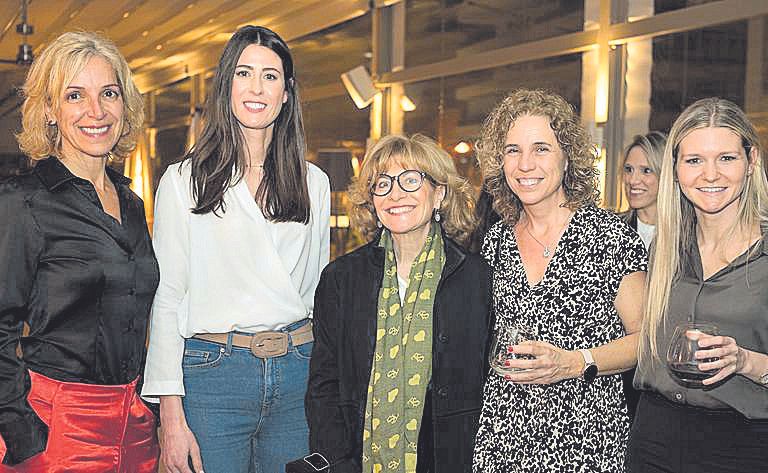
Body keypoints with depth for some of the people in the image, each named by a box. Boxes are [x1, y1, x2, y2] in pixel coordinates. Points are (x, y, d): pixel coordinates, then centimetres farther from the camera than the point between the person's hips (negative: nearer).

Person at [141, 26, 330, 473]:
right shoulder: (183, 181, 0)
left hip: (300, 374, 3)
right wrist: (171, 413, -9)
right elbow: (166, 298, -3)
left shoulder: (315, 183, 9)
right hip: (213, 376, -3)